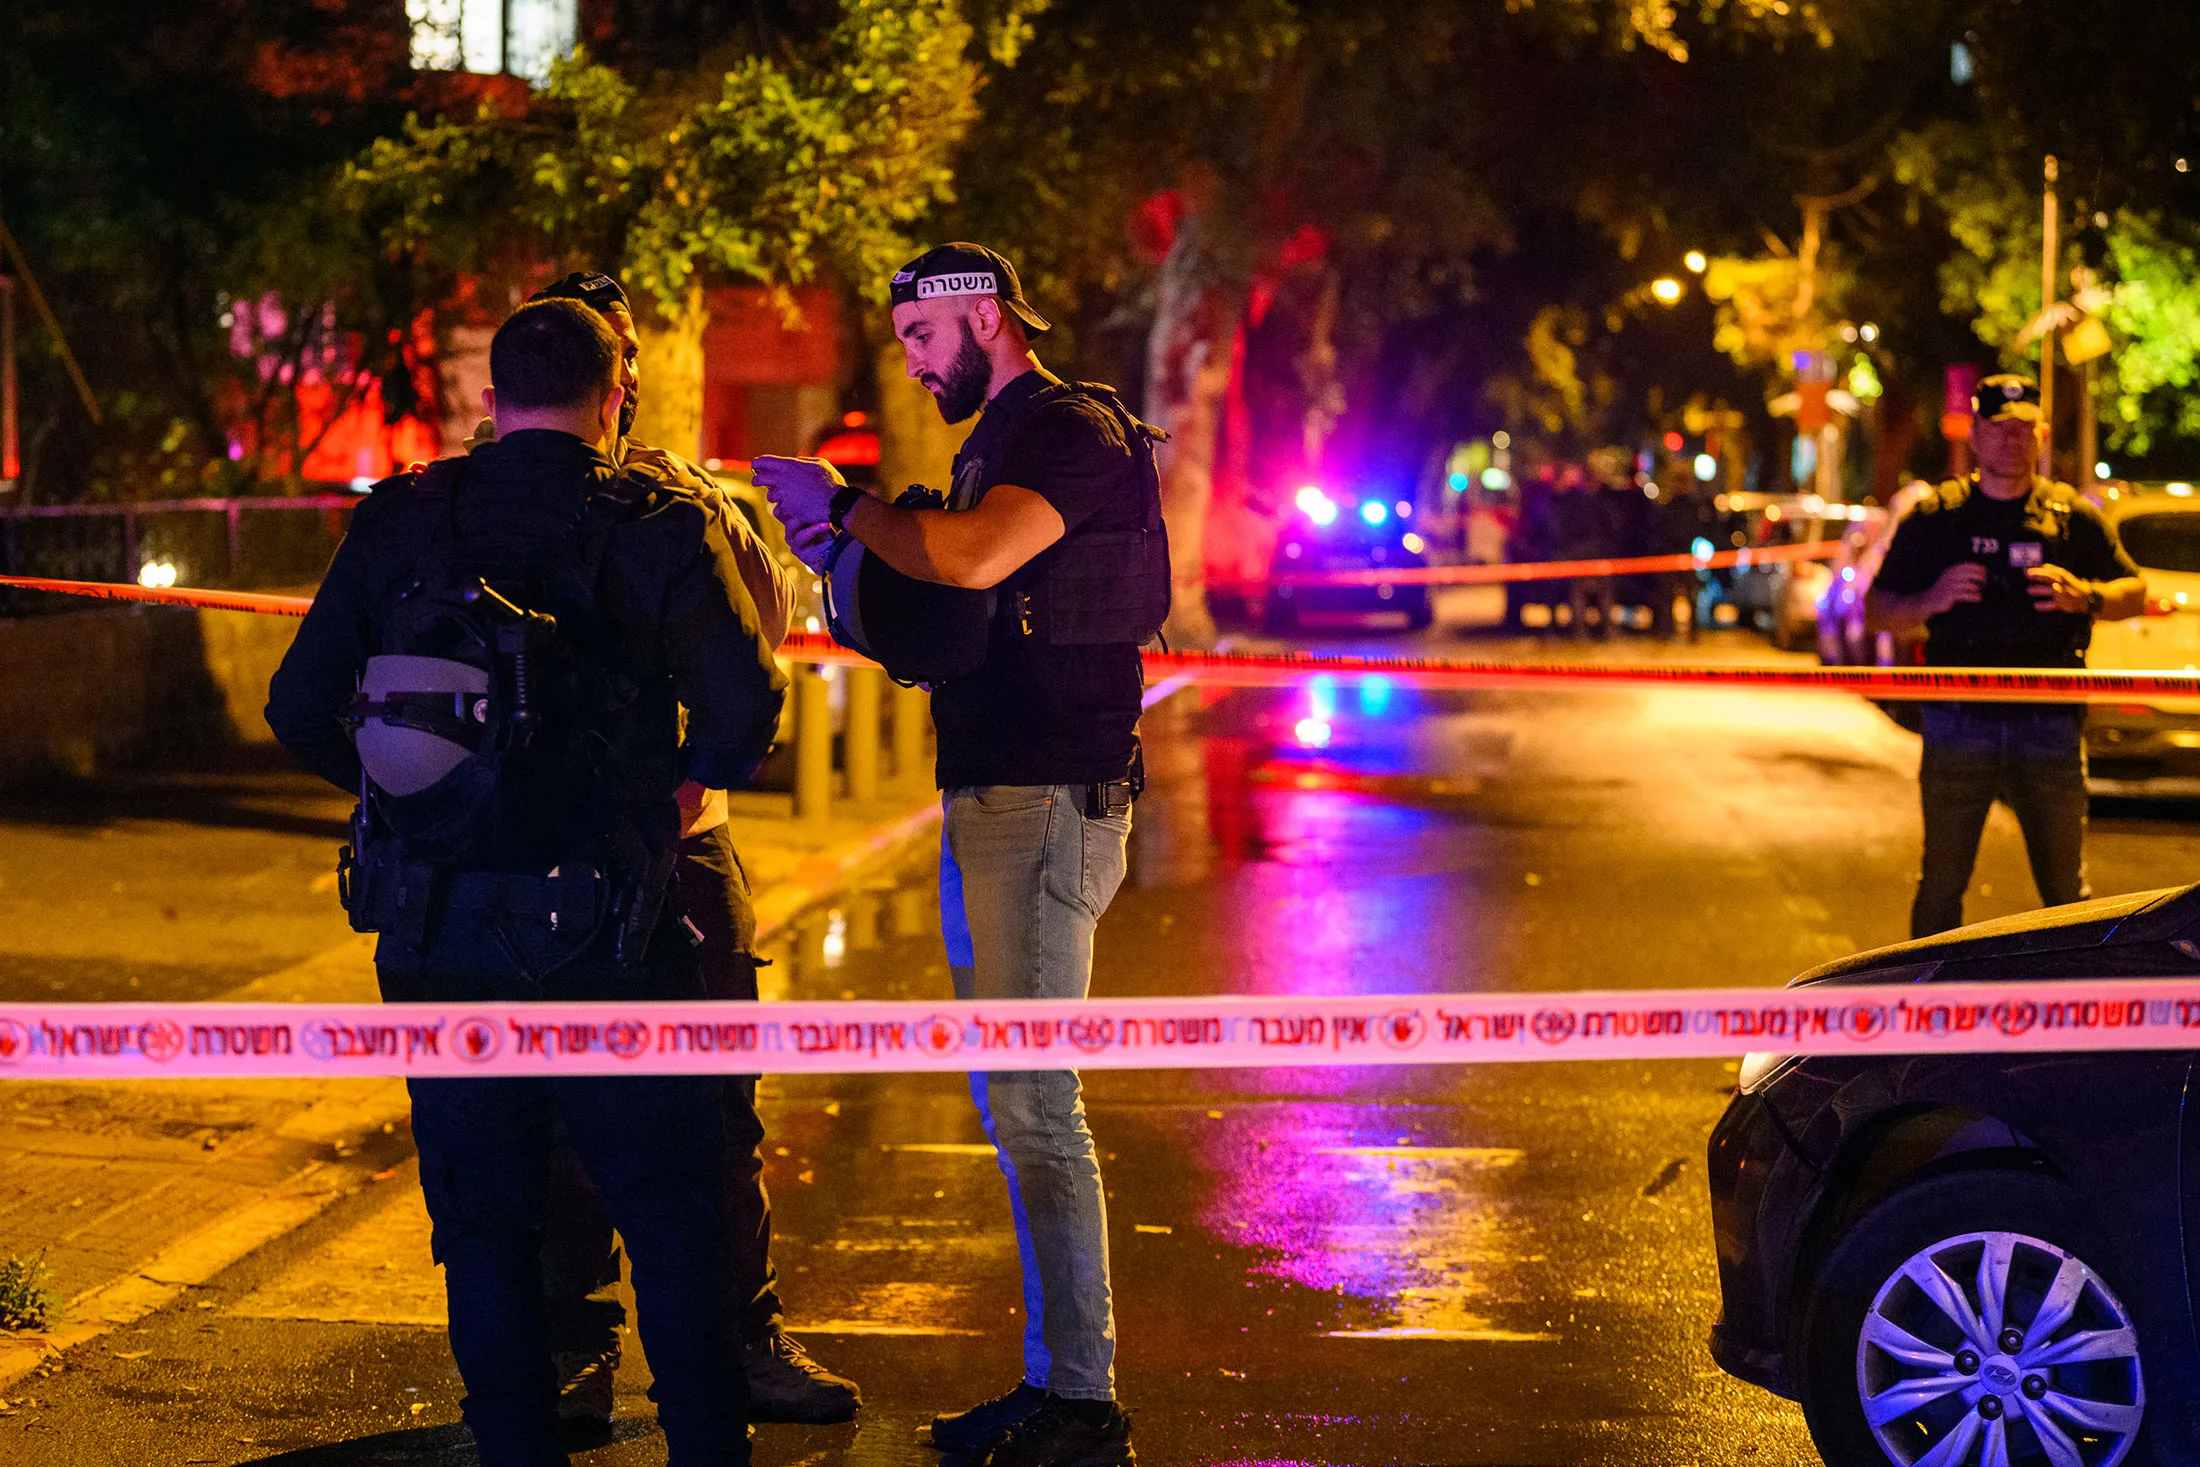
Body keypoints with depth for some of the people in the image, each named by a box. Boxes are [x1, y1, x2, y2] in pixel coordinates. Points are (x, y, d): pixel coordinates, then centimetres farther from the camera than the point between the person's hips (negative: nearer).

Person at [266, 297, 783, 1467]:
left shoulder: (397, 522, 4)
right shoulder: (662, 529, -4)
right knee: (671, 1217, 7)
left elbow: (300, 707, 4)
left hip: (432, 935, 3)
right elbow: (741, 720, -11)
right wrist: (685, 769, 11)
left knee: (484, 1224, 12)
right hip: (598, 941, -3)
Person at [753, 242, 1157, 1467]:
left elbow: (974, 559, -28)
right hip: (990, 801, 10)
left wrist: (845, 503, -14)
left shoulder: (1075, 429, -11)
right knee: (1012, 1104, 13)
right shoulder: (998, 443, 20)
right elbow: (944, 637, 21)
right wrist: (843, 555, 7)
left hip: (1051, 802, -10)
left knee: (1036, 1104, -9)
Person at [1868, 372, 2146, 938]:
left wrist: (2084, 596, -9)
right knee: (1941, 885, 3)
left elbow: (2135, 592, 13)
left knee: (2065, 887, 3)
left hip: (2049, 724, 0)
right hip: (1958, 726, 0)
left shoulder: (2073, 516, 8)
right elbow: (1880, 609, 9)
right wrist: (1930, 600, -12)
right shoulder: (1933, 518, 7)